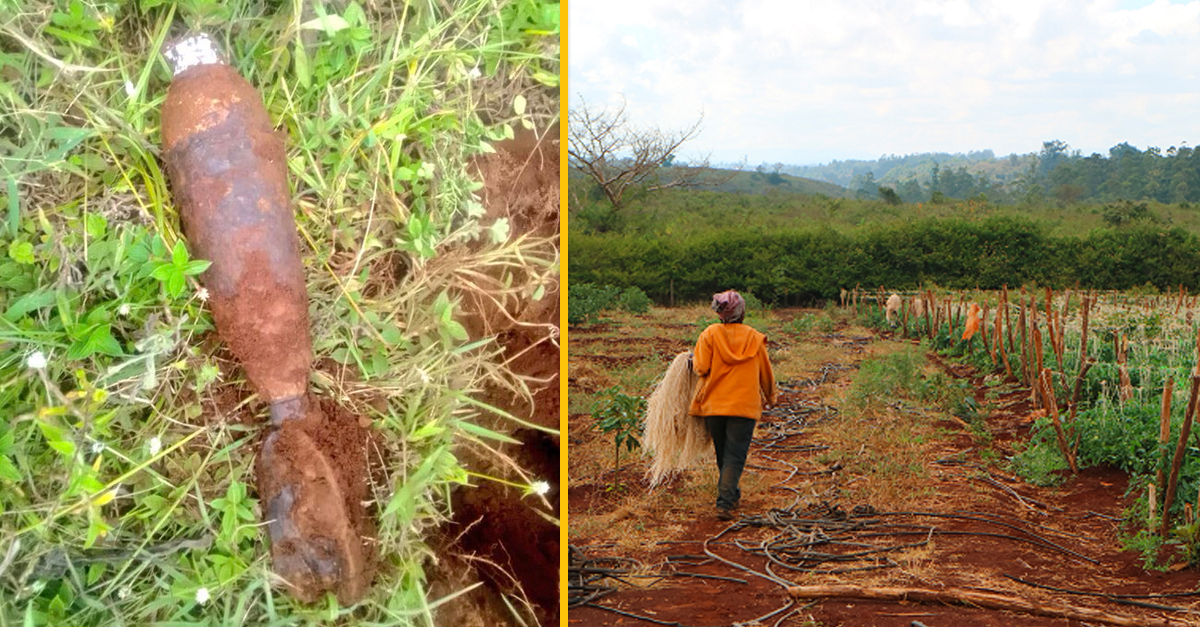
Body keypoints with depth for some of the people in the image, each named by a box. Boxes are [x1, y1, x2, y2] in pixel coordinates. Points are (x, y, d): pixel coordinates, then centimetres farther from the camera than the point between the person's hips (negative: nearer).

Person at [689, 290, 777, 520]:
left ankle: (731, 495, 31)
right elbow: (766, 373, 9)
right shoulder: (754, 338, 1)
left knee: (722, 455, 17)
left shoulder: (710, 334, -3)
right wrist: (770, 397, 26)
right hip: (745, 404, -1)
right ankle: (724, 503, -13)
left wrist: (694, 358, 12)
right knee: (735, 456, -2)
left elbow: (701, 367, -11)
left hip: (714, 404, 1)